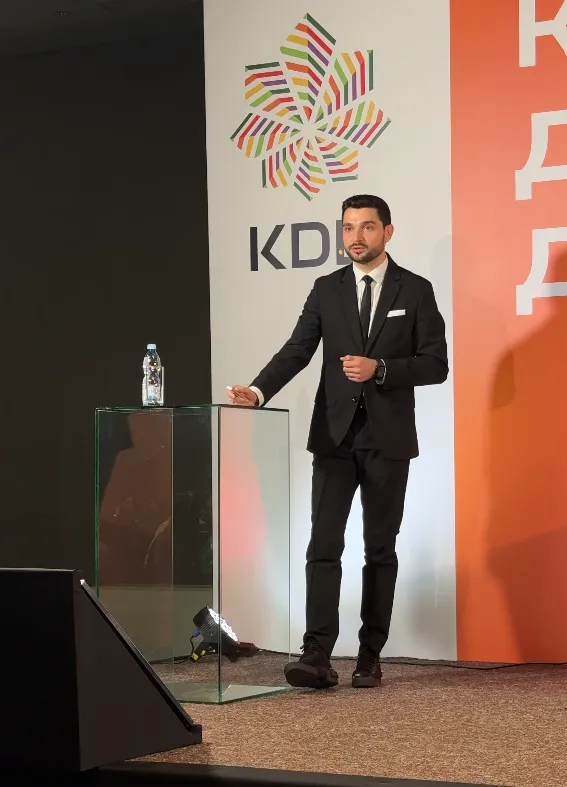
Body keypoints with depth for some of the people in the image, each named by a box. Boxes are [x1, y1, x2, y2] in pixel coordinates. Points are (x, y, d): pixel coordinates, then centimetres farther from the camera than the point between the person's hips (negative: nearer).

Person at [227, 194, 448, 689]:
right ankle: (317, 657, -13)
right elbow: (297, 351, -1)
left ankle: (370, 656, 13)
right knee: (324, 545, -8)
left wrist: (380, 368, -16)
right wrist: (259, 391, -18)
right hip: (335, 434, 1)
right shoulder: (327, 290, 8)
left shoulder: (415, 291, 2)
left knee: (380, 549, 6)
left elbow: (436, 365, -2)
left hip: (388, 438, -1)